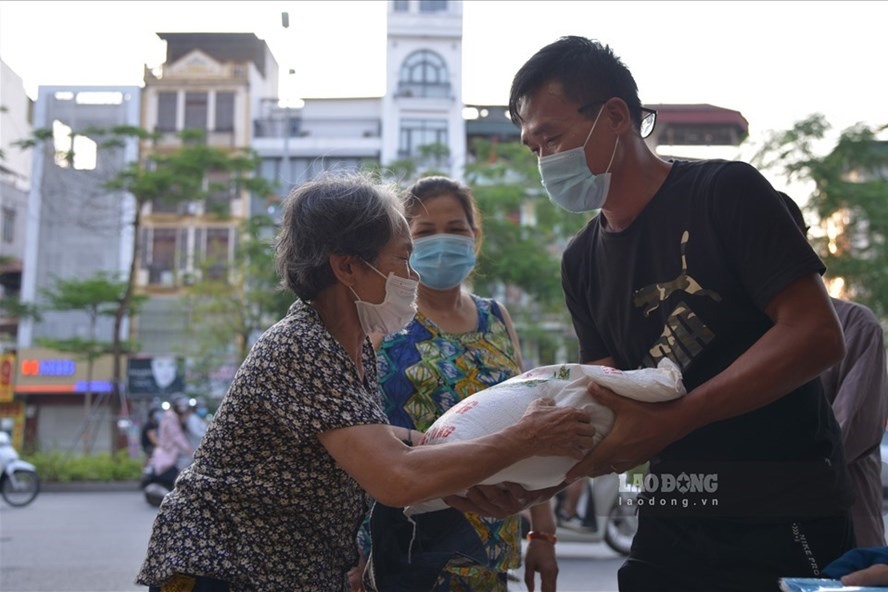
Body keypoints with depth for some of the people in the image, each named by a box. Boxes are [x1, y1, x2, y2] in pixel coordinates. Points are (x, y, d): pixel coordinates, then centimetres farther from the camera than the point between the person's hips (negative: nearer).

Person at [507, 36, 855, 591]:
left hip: (783, 514, -5)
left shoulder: (725, 191, -10)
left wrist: (669, 422, -25)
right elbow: (609, 403, 8)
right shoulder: (582, 260, 8)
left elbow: (817, 335, -19)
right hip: (670, 518, 6)